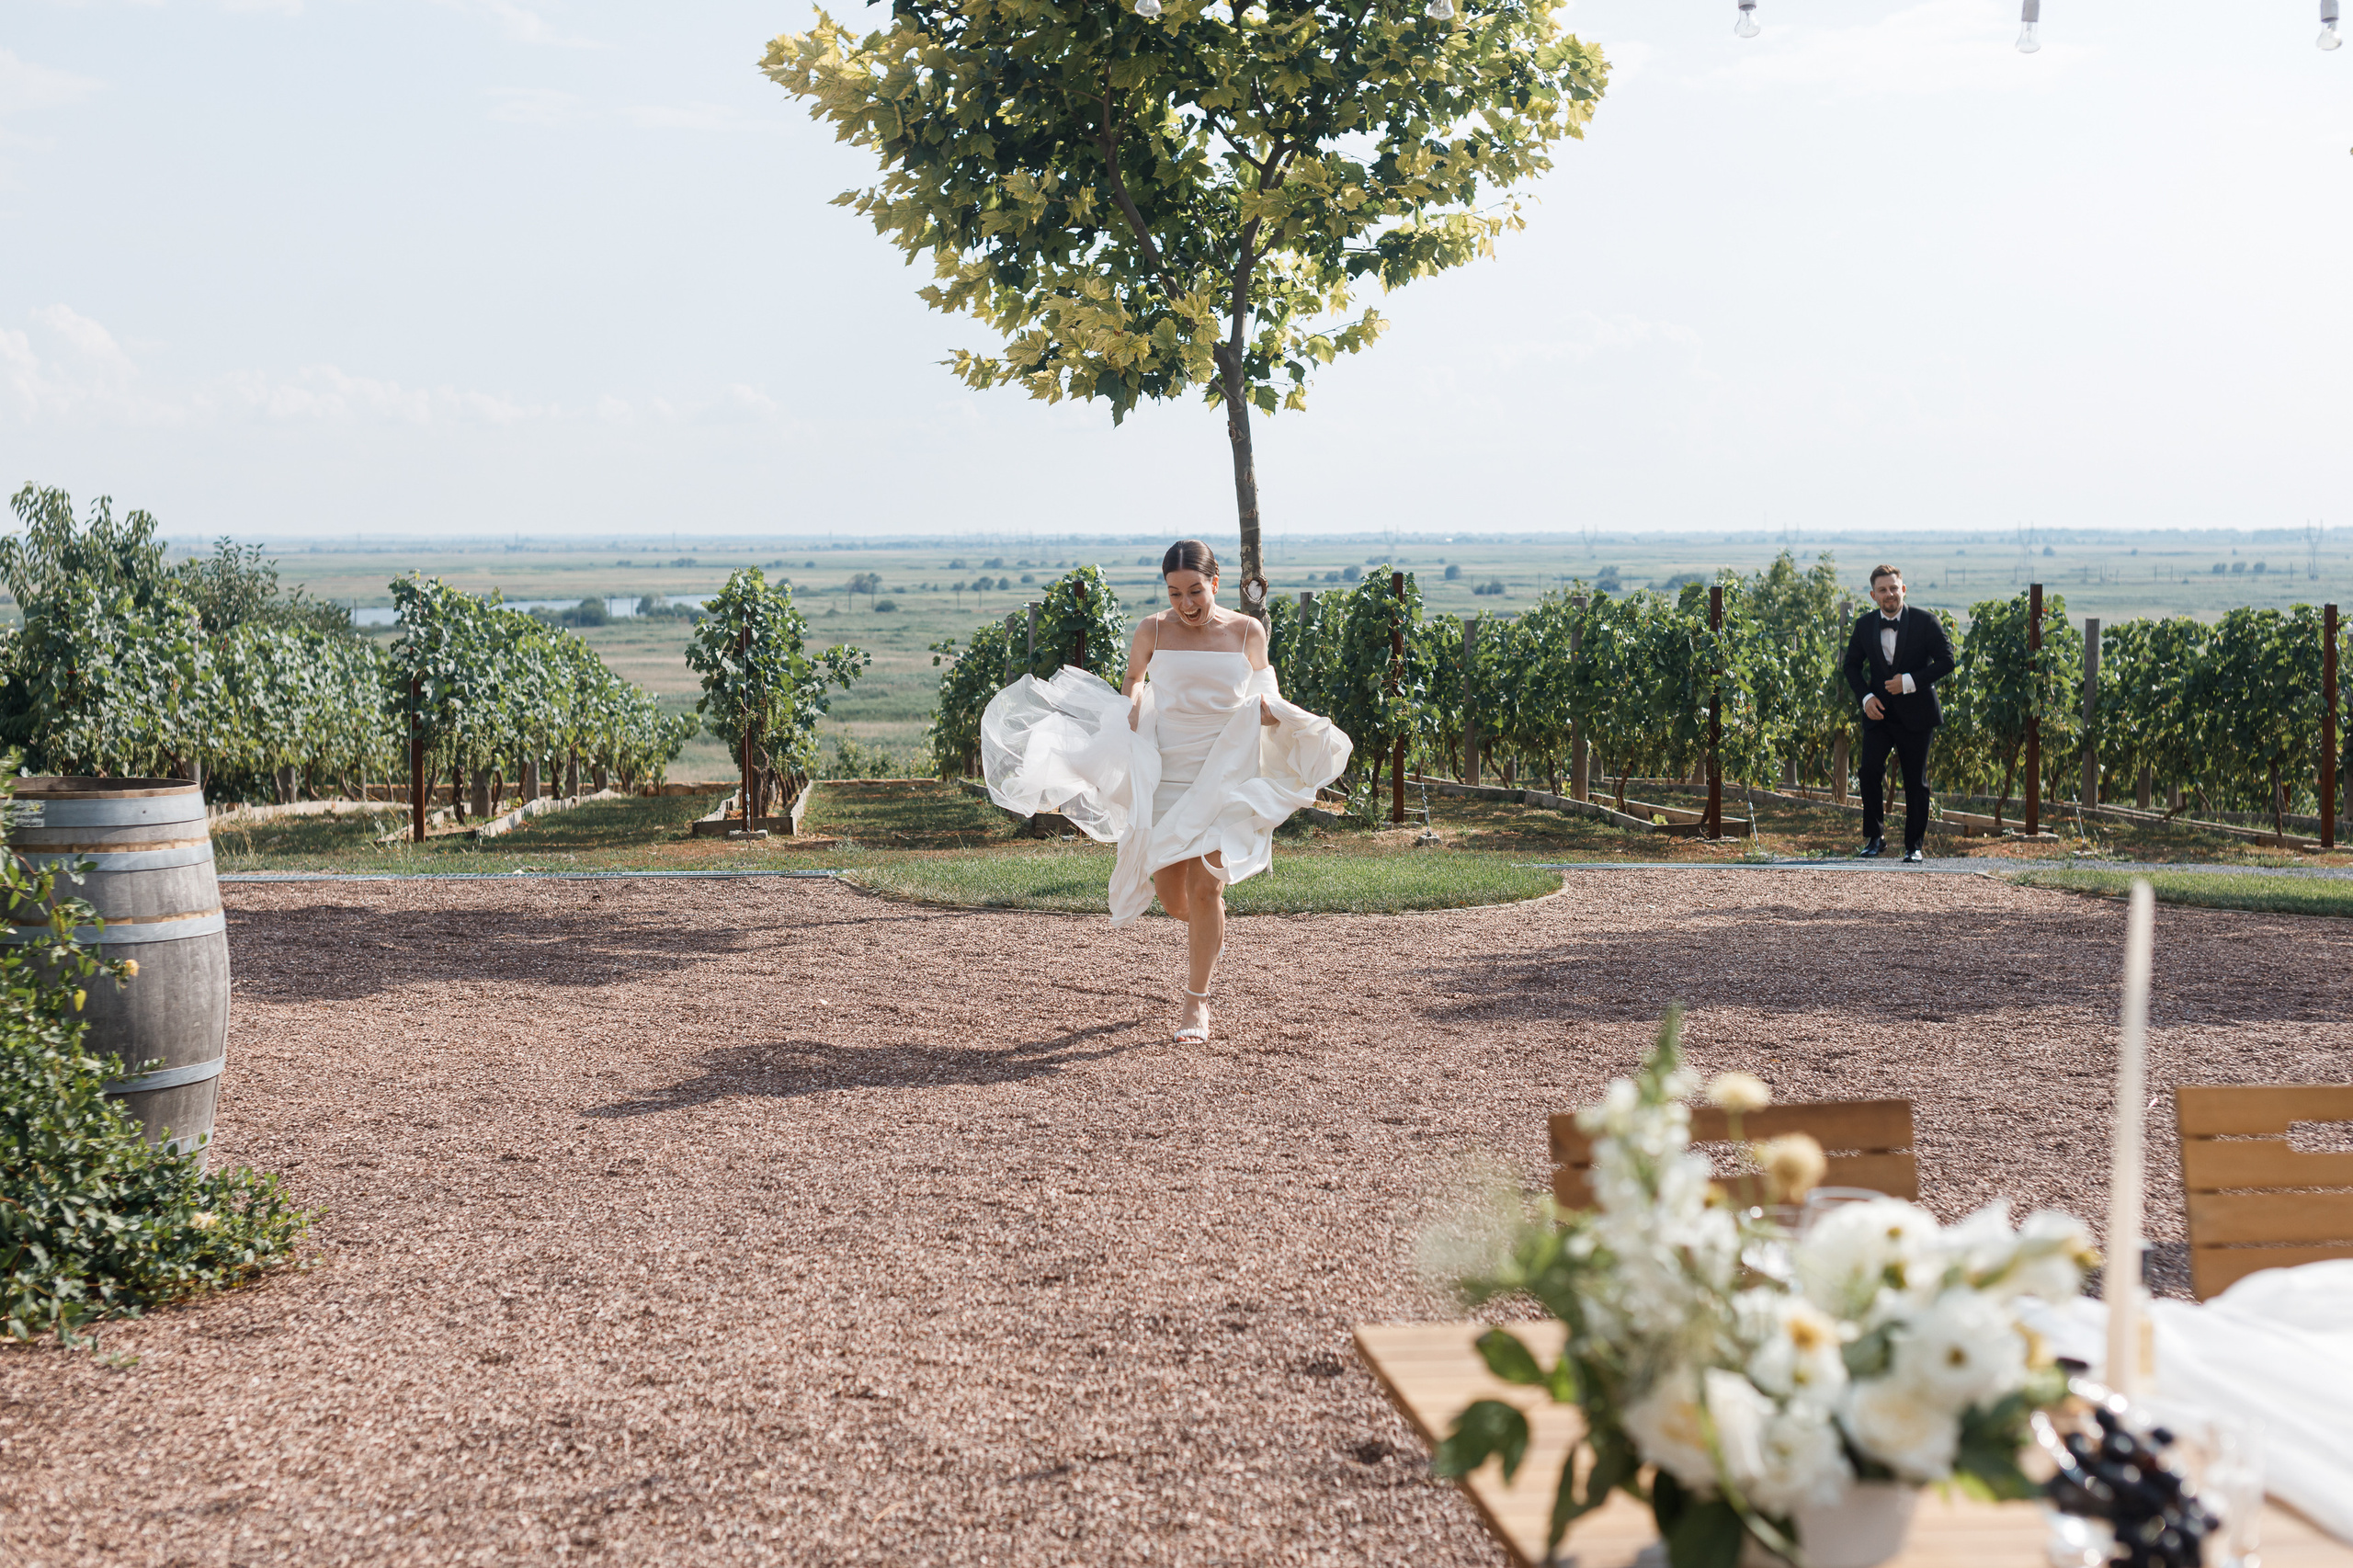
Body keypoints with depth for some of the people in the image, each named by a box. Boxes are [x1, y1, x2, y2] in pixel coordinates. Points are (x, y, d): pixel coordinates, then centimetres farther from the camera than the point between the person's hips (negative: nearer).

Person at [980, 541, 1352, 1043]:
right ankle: (1207, 930, 42)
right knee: (1169, 893, 4)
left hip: (1224, 771, -2)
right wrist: (1131, 712, -3)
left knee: (1203, 887, -11)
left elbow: (1259, 684, 16)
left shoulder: (1247, 632, 1)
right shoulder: (1153, 632, 0)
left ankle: (1196, 1000, 3)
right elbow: (1134, 679, 18)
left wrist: (1269, 708, -6)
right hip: (1166, 771, 2)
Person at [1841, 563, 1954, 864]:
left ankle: (1913, 846, 14)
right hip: (1879, 713, 2)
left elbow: (1946, 661, -7)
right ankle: (1875, 837, 0)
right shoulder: (1864, 625, 4)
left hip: (1915, 714, -2)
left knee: (1916, 782, 3)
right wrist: (1865, 697, -3)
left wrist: (1910, 681, -18)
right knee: (1870, 770, -15)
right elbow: (1852, 665, 14)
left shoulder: (1925, 622, -5)